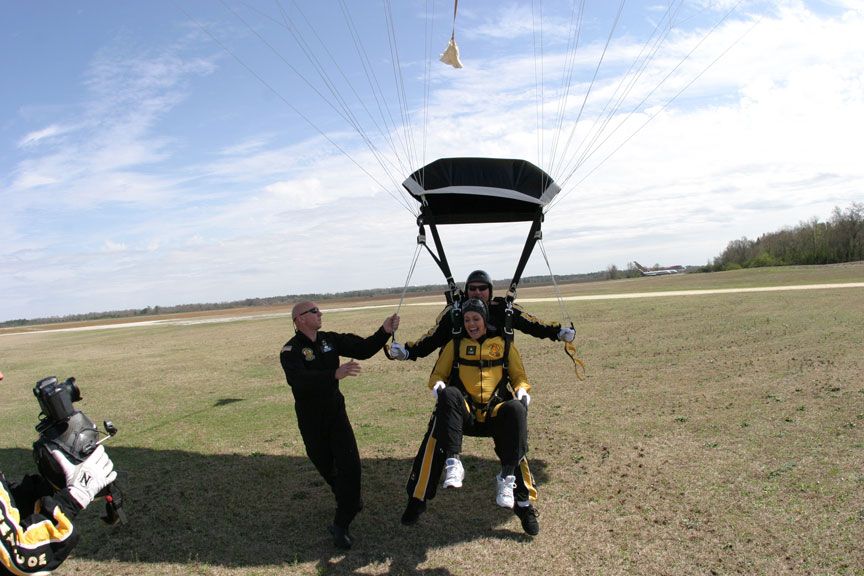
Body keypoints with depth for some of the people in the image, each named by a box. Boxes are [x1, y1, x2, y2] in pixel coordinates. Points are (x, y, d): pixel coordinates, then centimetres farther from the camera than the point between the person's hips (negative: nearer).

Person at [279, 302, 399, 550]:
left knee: (350, 464, -11)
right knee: (325, 465, 14)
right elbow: (298, 380, -36)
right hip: (310, 420, -3)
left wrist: (384, 332, -18)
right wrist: (335, 374, -48)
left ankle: (341, 525, -1)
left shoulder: (331, 339, -2)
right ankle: (351, 499, 44)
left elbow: (363, 349, -3)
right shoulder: (291, 351, -18)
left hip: (336, 412, 3)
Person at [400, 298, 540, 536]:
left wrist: (522, 391, -7)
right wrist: (438, 386, -10)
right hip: (463, 413, 0)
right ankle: (453, 461, -39)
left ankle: (507, 477, -29)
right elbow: (437, 374, 14)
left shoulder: (504, 344, 13)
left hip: (494, 411, 0)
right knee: (449, 395, -34)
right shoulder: (455, 345, 13)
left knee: (516, 410, -34)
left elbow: (519, 376, 16)